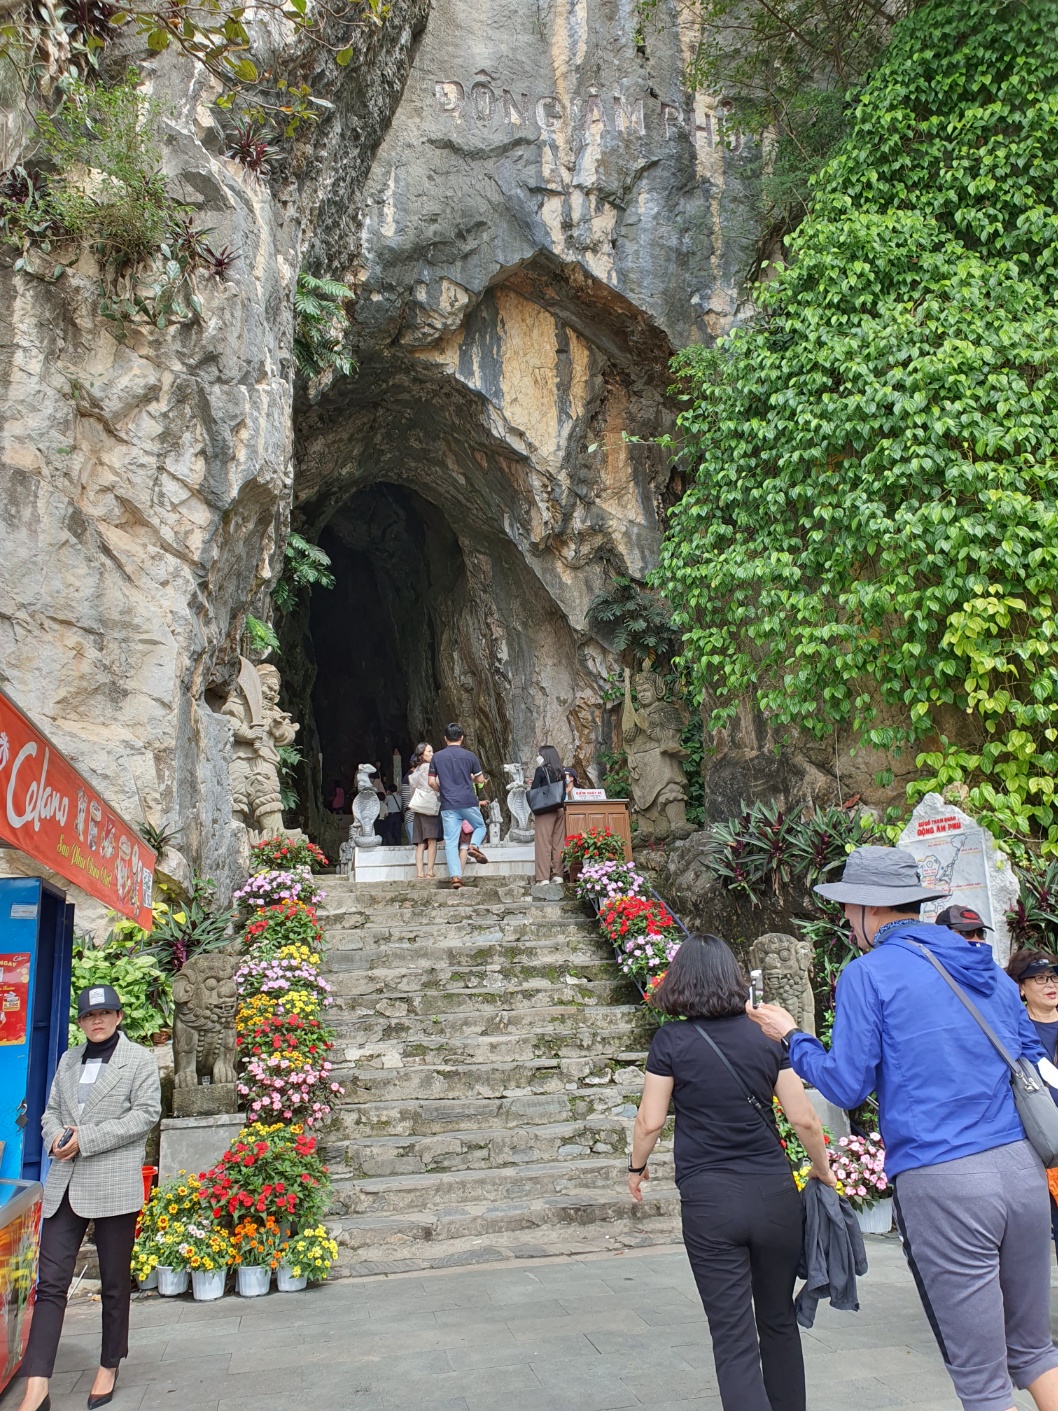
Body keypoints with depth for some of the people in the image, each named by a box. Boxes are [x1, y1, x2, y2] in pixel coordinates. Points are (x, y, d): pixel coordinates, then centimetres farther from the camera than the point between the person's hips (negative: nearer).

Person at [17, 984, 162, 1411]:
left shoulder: (140, 1060, -1)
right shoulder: (68, 1060, 15)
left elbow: (146, 1113, -10)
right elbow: (50, 1111, 18)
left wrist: (86, 1138, -15)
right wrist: (56, 1136, -6)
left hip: (115, 1187, -4)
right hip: (65, 1185, 4)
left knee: (115, 1283, 8)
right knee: (51, 1282, -2)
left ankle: (109, 1368, 24)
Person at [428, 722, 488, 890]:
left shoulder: (437, 758, 5)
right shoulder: (470, 756, 2)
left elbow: (432, 782, 4)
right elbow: (480, 779, 6)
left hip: (448, 805, 1)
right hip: (468, 802, -1)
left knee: (451, 842, 1)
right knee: (480, 826, 24)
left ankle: (455, 876, -9)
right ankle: (474, 845, -6)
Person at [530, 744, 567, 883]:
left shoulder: (541, 770, -4)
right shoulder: (561, 772, 12)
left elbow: (533, 791, -7)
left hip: (545, 809, -6)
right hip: (560, 809, 6)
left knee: (543, 842, -5)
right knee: (559, 843, 7)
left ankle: (543, 877, -9)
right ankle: (557, 874, 7)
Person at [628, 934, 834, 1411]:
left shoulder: (671, 1040, -5)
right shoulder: (767, 1036, 2)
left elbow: (650, 1121, -4)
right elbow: (804, 1118, 1)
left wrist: (637, 1166, 15)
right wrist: (823, 1171, 18)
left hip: (708, 1201, -3)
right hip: (774, 1193, 3)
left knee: (734, 1337, 3)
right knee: (778, 1320, 21)